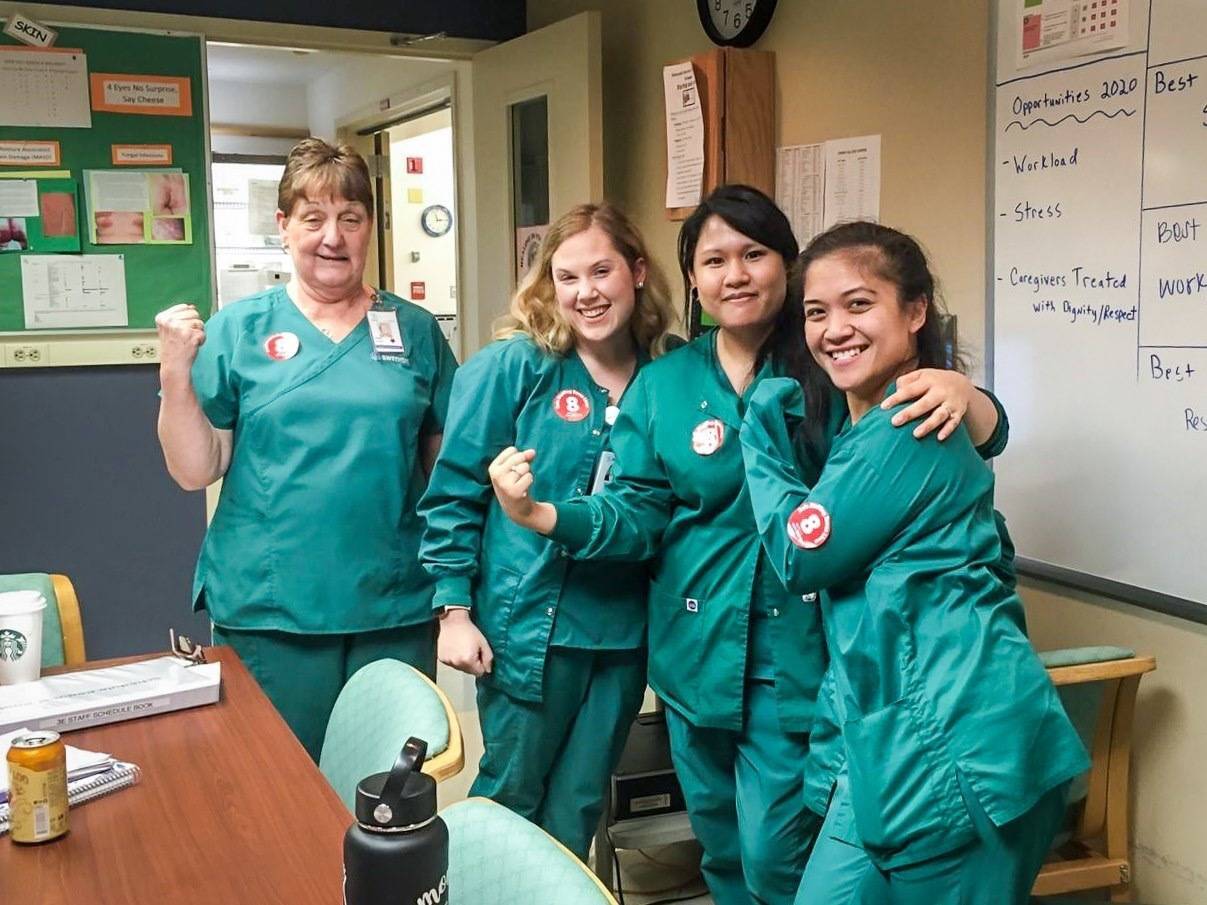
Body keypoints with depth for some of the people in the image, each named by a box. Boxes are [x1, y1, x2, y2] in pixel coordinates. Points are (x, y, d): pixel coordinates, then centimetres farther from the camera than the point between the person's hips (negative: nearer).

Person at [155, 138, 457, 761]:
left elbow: (447, 464, 9)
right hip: (269, 611, -1)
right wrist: (176, 371, -14)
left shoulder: (415, 330, 5)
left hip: (395, 607, 2)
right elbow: (194, 470, -1)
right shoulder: (238, 329, 1)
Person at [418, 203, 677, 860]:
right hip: (528, 626, -3)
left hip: (624, 630, 3)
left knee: (578, 808, 18)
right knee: (509, 798, 13)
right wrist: (454, 610, -10)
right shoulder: (512, 367, -9)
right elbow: (453, 492, -7)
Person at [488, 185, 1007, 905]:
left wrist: (959, 392, -29)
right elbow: (638, 517, 0)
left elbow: (984, 434, -6)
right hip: (697, 651, 4)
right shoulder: (662, 384, 2)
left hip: (797, 654, -3)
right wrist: (541, 514, -17)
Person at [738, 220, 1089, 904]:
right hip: (890, 732, 9)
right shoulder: (860, 421, 14)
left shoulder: (908, 425, -15)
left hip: (952, 741, -9)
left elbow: (802, 555, -10)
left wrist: (761, 439, 0)